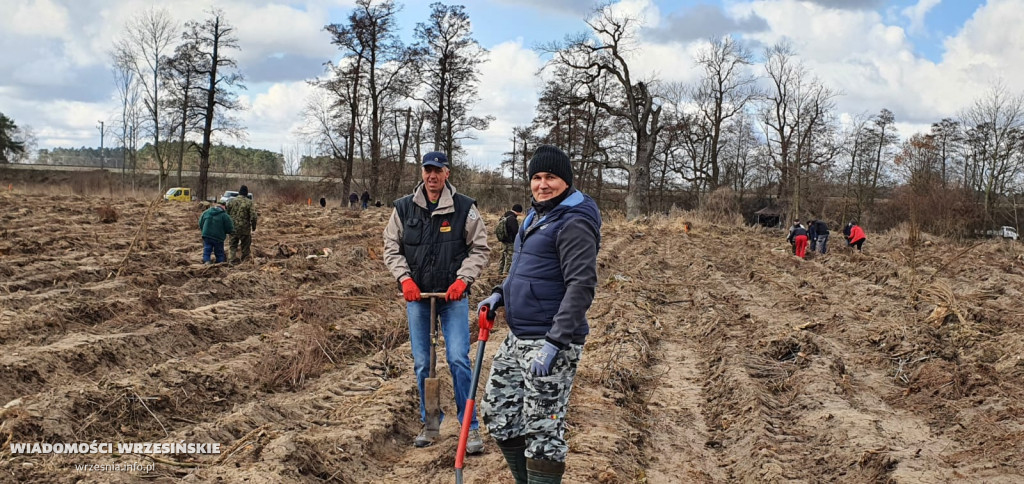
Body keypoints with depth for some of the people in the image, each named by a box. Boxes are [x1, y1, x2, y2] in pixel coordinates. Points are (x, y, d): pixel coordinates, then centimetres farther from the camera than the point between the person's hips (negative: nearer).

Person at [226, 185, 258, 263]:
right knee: (245, 245, 11)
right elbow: (253, 216, -12)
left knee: (232, 245, 9)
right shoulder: (249, 202, -8)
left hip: (233, 228, 2)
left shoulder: (231, 201, 1)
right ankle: (245, 260, 17)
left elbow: (226, 214, 6)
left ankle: (232, 258, -2)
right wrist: (253, 226, 2)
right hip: (245, 229, -2)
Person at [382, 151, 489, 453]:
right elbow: (391, 247, 7)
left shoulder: (465, 208, -3)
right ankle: (430, 422, 24)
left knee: (459, 359, -9)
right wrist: (404, 278, -7)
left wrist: (463, 280, -12)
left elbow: (479, 249, 0)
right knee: (422, 363, 9)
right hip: (417, 295, 3)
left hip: (453, 296, -3)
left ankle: (471, 426, 2)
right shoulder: (404, 208, 3)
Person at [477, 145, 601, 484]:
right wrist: (500, 294, 12)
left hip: (552, 342, -10)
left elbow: (581, 287, -22)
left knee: (542, 430, -5)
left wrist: (554, 343, -26)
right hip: (517, 338, 10)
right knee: (499, 414, 16)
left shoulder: (574, 223, -14)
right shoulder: (537, 216, 15)